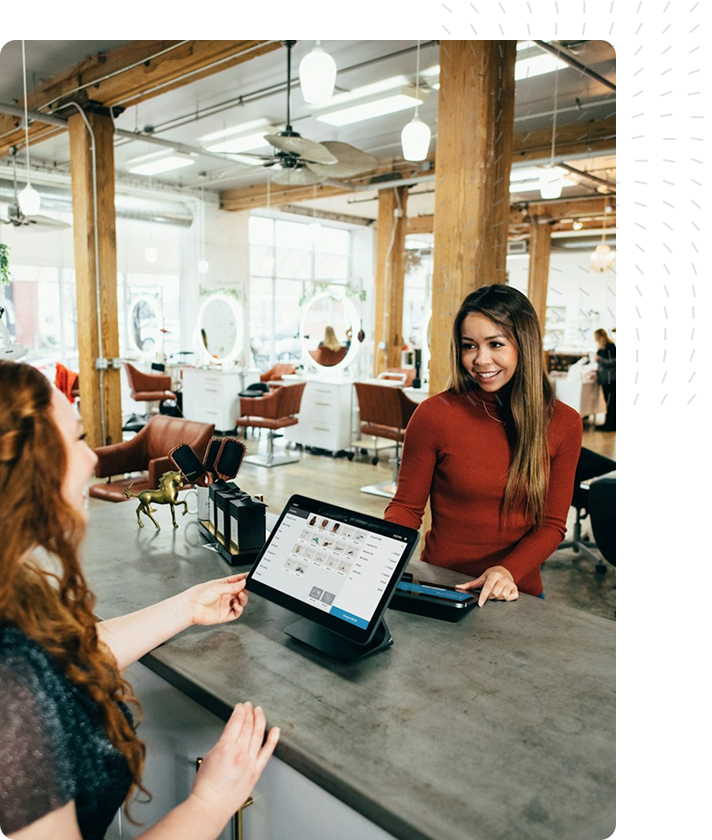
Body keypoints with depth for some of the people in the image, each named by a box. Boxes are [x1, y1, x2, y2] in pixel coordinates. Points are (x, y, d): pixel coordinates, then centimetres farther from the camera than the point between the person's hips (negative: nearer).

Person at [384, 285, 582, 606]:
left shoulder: (563, 423, -1)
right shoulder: (434, 414, -8)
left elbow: (552, 524, 2)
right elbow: (406, 507, 0)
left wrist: (509, 570, -15)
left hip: (518, 592, 2)